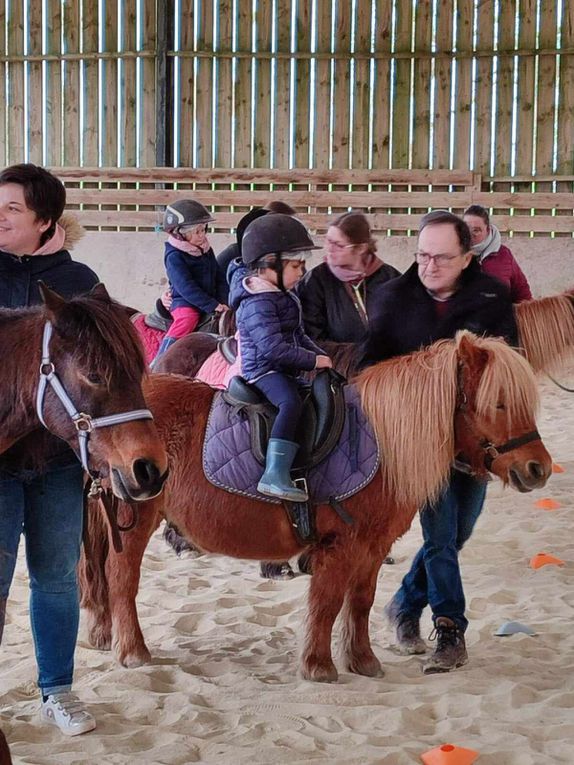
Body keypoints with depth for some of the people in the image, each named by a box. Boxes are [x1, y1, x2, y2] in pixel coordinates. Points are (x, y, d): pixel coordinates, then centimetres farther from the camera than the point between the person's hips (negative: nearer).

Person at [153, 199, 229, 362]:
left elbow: (220, 278, 16)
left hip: (209, 302, 8)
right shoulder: (174, 257, -12)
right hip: (185, 303, -8)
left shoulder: (207, 251, 13)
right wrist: (213, 306, -23)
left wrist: (222, 302, -2)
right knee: (187, 319, -35)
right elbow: (186, 287, -20)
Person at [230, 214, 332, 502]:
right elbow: (273, 347, -27)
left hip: (283, 370, 11)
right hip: (264, 370, -11)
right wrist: (314, 360, -21)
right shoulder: (258, 303, -19)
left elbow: (298, 336, 25)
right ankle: (275, 475, -45)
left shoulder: (282, 295, 15)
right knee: (291, 402, -36)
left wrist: (320, 354, 11)